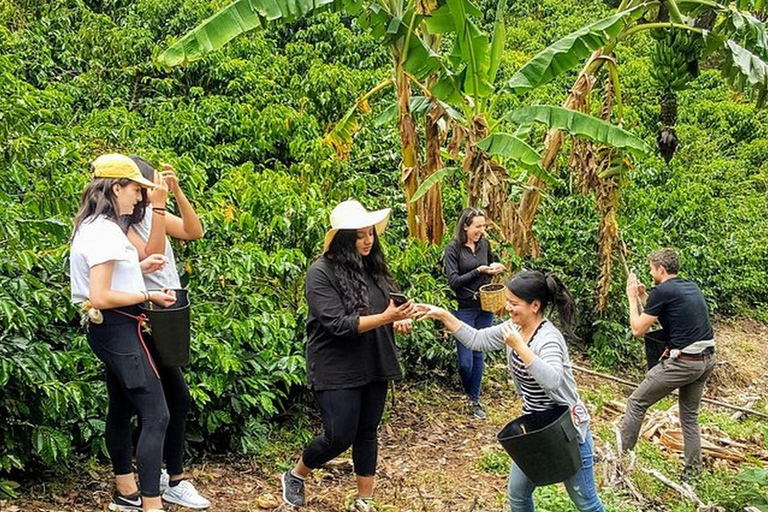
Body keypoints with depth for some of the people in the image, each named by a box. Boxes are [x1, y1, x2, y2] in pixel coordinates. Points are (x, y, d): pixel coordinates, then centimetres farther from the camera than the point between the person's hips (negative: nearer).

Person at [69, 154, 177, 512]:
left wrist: (139, 267, 9)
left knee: (122, 409, 19)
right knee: (156, 416, -11)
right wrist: (150, 296, -17)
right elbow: (100, 297, -24)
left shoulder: (94, 226, 12)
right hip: (118, 327, -11)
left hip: (110, 329, 11)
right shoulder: (105, 231, -20)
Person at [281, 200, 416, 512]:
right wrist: (385, 318, -30)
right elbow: (338, 323, -23)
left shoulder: (372, 266, 3)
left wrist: (398, 321, -8)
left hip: (374, 366, 6)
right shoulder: (321, 272, -16)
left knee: (367, 433, 12)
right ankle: (295, 476, 25)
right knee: (340, 436, -3)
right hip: (337, 369, -6)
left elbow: (386, 305, 15)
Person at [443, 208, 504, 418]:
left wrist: (495, 268, -3)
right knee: (465, 360, -4)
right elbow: (453, 281, -14)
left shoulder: (484, 244, 4)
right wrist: (478, 271, -21)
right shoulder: (453, 249, -10)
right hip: (464, 309, -4)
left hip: (485, 308, 4)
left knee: (479, 354, 10)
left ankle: (475, 399, 22)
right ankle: (468, 392, 26)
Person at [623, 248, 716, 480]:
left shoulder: (662, 291, -11)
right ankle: (692, 471, 21)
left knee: (637, 403, 6)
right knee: (690, 415, 20)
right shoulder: (692, 287, 13)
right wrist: (644, 296, 23)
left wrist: (632, 297, 4)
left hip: (682, 362, -8)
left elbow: (638, 330, -6)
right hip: (707, 360, 8)